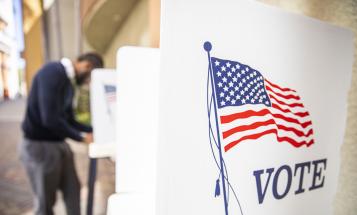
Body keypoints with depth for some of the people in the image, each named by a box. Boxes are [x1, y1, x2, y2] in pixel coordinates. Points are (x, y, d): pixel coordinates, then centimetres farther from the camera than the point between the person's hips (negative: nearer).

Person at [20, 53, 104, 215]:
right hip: (39, 145, -8)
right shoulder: (52, 72, -18)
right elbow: (50, 118, -26)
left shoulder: (68, 82, 9)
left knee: (72, 190, 16)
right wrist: (81, 137, -15)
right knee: (46, 201, 9)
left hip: (59, 144, 8)